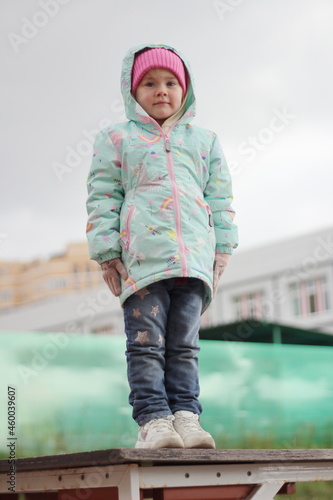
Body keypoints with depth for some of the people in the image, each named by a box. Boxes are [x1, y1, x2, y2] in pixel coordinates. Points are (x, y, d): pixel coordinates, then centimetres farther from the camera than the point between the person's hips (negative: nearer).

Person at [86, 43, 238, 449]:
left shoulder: (204, 141, 23)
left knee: (185, 344, 1)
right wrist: (107, 254, -2)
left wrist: (221, 251, 10)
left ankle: (186, 415, 0)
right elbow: (102, 199, 8)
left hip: (194, 257, 2)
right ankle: (153, 419, -9)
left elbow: (220, 198, 20)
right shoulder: (116, 139, 15)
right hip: (140, 255, -2)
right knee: (146, 342, -7)